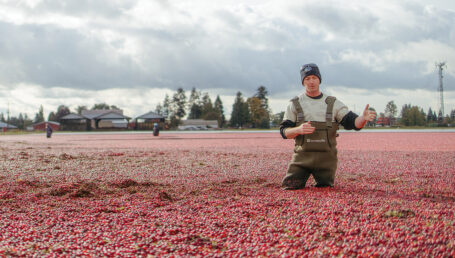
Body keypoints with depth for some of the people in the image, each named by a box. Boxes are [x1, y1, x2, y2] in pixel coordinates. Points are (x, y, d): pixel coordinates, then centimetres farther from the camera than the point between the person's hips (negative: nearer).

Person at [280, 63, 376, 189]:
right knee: (289, 188, -5)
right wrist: (298, 130, -21)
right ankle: (301, 181, 28)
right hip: (302, 157, 0)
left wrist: (363, 118, -26)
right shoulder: (295, 104, 4)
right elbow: (284, 131, 1)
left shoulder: (333, 103, 6)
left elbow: (353, 122, -3)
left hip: (326, 158, 0)